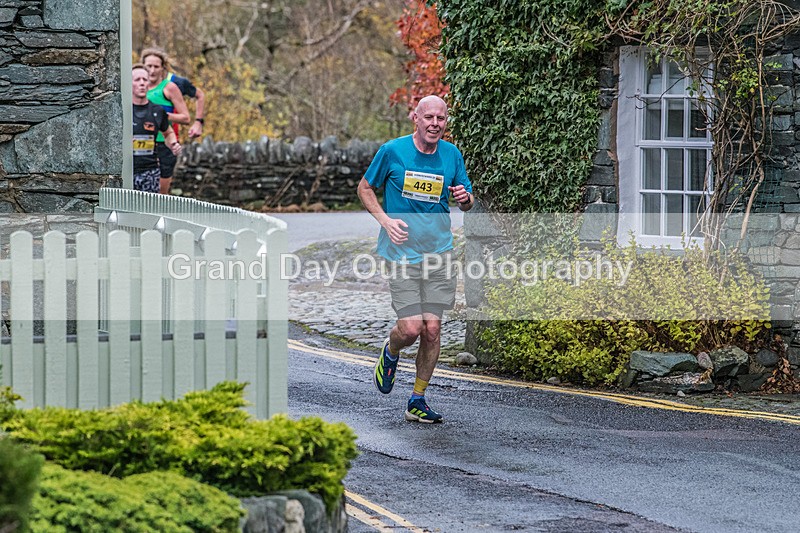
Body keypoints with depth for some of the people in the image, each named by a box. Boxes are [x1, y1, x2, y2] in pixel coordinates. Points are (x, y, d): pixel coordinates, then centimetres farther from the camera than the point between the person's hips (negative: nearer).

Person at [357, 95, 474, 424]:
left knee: (432, 329, -1)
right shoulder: (392, 151, -5)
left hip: (439, 252, 3)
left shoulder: (452, 155, 4)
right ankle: (390, 353, 25)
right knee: (411, 327, -12)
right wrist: (386, 220, -9)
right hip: (401, 253, -3)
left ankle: (418, 401, 13)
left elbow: (467, 203, 16)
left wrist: (466, 198, -9)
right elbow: (365, 189, 7)